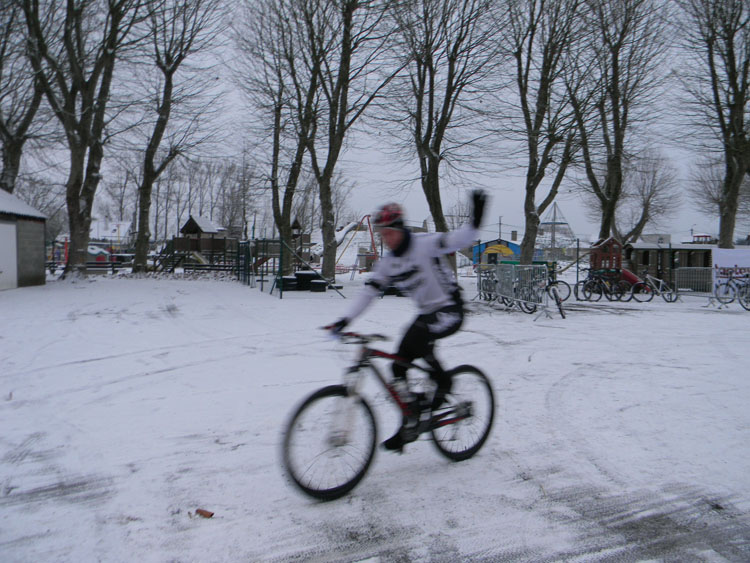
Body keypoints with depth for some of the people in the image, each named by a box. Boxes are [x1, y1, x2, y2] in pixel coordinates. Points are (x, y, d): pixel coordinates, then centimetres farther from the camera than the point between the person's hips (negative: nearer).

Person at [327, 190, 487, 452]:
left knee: (415, 337, -34)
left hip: (450, 309, -7)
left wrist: (475, 220, -38)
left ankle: (443, 381, -7)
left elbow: (460, 239, -19)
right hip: (426, 312, 7)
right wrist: (345, 320, -12)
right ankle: (410, 424, 11)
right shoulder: (386, 263, 2)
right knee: (398, 366, -2)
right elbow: (368, 292, -1)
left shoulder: (425, 244, -15)